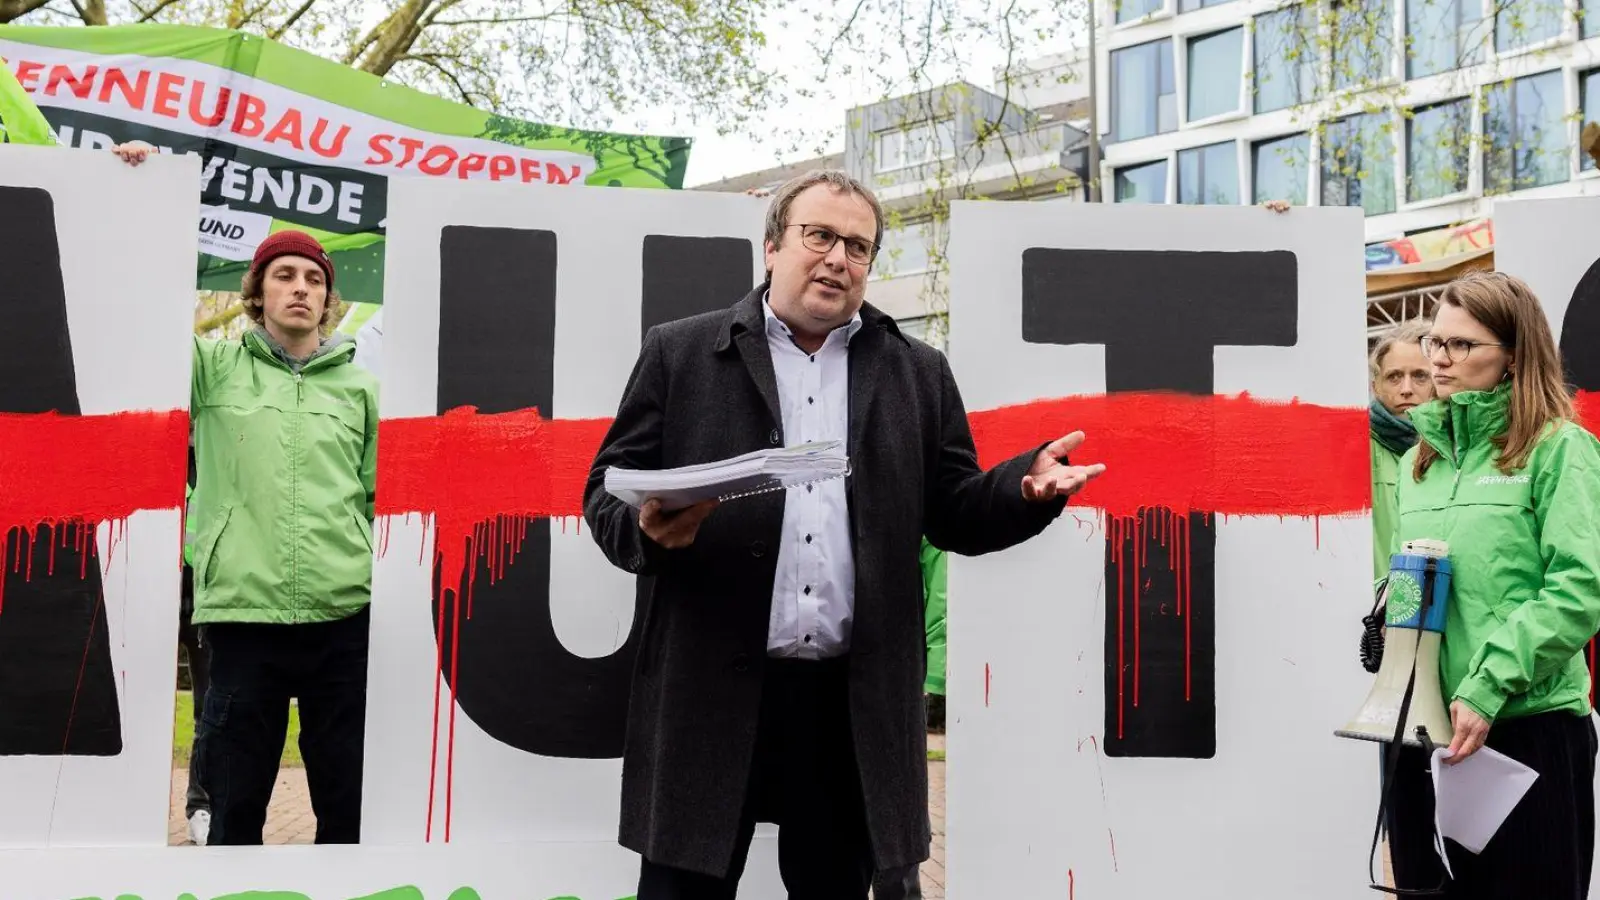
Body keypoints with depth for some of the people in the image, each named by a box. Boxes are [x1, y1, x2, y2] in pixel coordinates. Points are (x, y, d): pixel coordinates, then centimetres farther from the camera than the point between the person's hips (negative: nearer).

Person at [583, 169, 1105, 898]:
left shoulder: (918, 373, 13)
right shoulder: (680, 353, 6)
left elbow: (954, 512, 11)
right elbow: (608, 490, 4)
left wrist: (1026, 485, -10)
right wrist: (649, 528, -18)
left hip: (855, 702, 2)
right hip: (710, 693, -2)